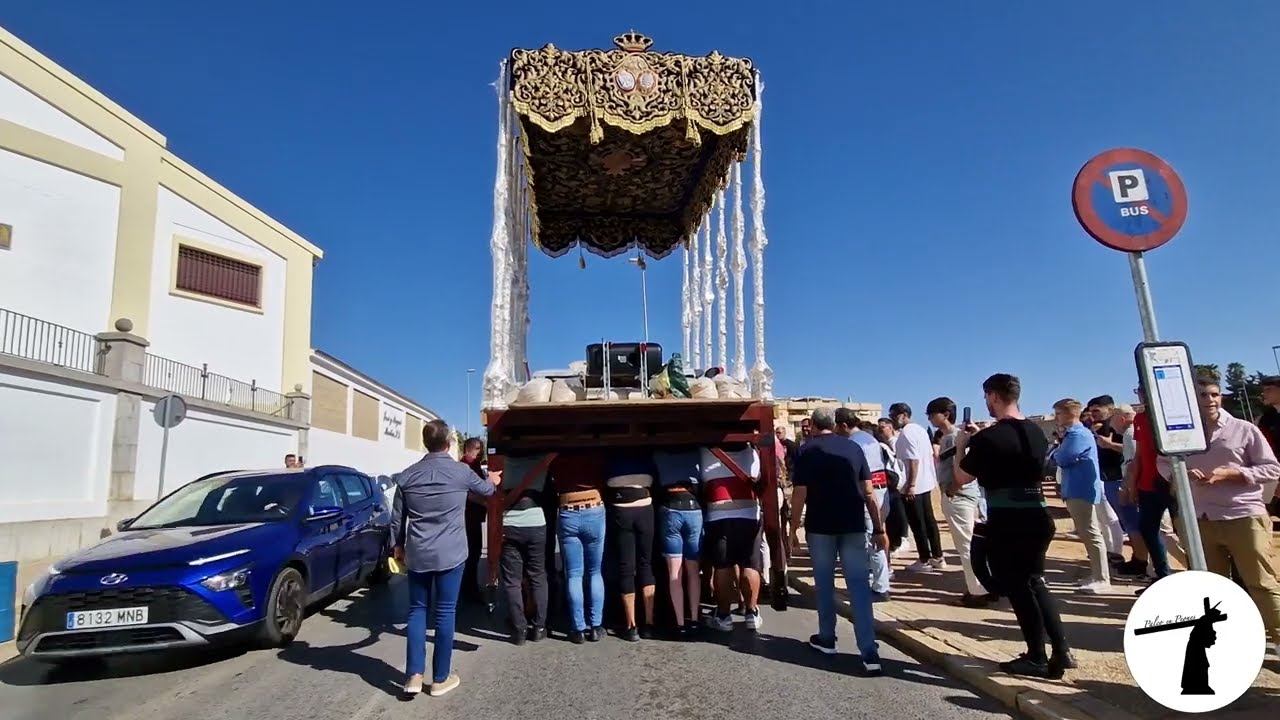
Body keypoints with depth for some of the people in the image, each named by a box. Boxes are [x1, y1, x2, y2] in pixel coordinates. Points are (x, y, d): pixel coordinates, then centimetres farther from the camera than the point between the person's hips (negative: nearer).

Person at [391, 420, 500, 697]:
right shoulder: (461, 471, -6)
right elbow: (486, 489, 15)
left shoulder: (408, 475, 1)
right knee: (444, 612, 4)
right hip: (450, 554, -3)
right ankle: (441, 679, 14)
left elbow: (397, 517, 8)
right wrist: (492, 480, 37)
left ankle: (414, 676, 11)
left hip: (417, 554, 3)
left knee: (417, 610, 13)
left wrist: (397, 545, 23)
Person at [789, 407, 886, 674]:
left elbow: (800, 495, -7)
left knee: (824, 583, 14)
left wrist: (794, 528, 2)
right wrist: (879, 528, 6)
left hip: (820, 526, -2)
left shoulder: (806, 451, -3)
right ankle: (869, 652, -4)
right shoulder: (853, 447, 5)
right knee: (859, 585, 2)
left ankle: (826, 639, 25)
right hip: (853, 525, 2)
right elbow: (868, 492, 2)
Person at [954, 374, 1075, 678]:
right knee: (1034, 582, 22)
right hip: (1038, 516, 7)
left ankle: (1037, 659, 15)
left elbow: (962, 477, -5)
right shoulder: (1037, 432, 7)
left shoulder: (987, 438, -15)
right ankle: (1061, 650, 21)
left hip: (1007, 521, -7)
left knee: (1017, 588, 6)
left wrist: (962, 445, 9)